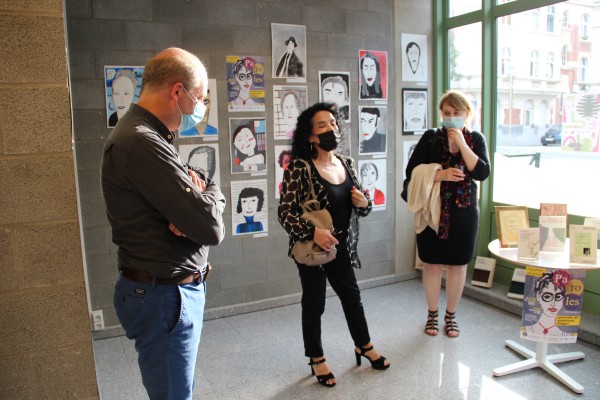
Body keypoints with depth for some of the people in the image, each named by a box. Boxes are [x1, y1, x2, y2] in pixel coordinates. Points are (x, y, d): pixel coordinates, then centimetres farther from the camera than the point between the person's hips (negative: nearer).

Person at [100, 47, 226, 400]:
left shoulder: (147, 136, 9)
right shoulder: (142, 144, -25)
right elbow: (211, 228, -28)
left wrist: (199, 189, -13)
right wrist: (211, 195, -6)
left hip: (175, 288, 10)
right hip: (163, 295, -10)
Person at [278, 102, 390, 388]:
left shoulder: (346, 163, 1)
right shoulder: (299, 168, -18)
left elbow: (361, 204, 12)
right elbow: (285, 213, -19)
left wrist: (363, 203, -11)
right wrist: (312, 232, -32)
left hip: (342, 247, 6)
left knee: (352, 297, 22)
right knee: (314, 304, 12)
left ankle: (364, 346, 45)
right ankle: (316, 359, 33)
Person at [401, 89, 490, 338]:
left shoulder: (476, 139, 2)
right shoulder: (430, 138, -1)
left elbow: (482, 173, -12)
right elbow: (412, 171, -7)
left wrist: (462, 144, -18)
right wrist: (440, 174, -21)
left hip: (464, 213, 1)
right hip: (433, 212, -1)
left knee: (457, 265, 10)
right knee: (432, 264, 8)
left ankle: (451, 315, 28)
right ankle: (432, 314, 27)